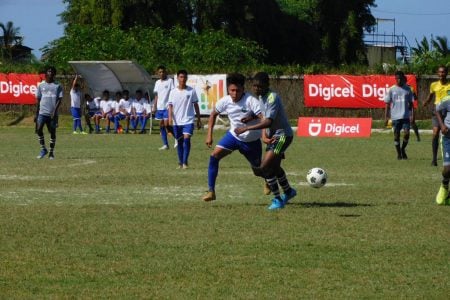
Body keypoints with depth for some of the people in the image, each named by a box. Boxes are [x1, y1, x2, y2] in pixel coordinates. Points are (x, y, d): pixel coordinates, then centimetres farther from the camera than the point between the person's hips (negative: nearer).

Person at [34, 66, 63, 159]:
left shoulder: (58, 86, 5)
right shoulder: (41, 85, 10)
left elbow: (59, 99, -2)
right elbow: (38, 100, 12)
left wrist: (55, 110, -16)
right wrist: (36, 114, 8)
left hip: (53, 113, -1)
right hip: (42, 112, 1)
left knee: (52, 132, 2)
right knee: (39, 129, -16)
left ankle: (51, 152, 12)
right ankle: (43, 149, -2)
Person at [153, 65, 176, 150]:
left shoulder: (170, 81, -4)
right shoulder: (157, 83, 14)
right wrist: (154, 106, 12)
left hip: (167, 107, -6)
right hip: (159, 107, 6)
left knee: (166, 124, -15)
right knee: (161, 125, 5)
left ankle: (177, 138, 5)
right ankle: (165, 145, 9)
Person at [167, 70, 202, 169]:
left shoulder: (191, 91, 0)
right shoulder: (173, 92, 3)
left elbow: (196, 105, 5)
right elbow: (170, 106, 1)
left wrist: (199, 119, 5)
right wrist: (170, 117, -15)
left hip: (188, 120, -2)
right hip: (177, 121, 2)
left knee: (186, 138, -18)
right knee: (180, 141, 9)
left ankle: (185, 162, -15)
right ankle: (180, 162, 19)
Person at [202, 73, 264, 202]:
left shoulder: (250, 100, -27)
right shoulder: (225, 101, -13)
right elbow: (214, 114, 6)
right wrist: (209, 135, 1)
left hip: (252, 141, -3)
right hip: (234, 135, 3)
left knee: (258, 169, 13)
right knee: (214, 156, -17)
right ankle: (211, 191, -13)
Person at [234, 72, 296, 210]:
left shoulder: (273, 98, -24)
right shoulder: (261, 97, 6)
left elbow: (268, 122, -32)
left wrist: (246, 128, -33)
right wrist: (264, 136, 0)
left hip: (282, 135, -10)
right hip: (273, 135, 10)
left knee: (265, 168, -16)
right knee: (274, 166, 25)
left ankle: (277, 200, -4)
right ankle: (288, 191, 48)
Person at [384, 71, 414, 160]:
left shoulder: (408, 89, 6)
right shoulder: (391, 90, 3)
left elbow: (411, 103, 10)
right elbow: (387, 104, 4)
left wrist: (412, 115, 0)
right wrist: (386, 117, -1)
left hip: (406, 116, 0)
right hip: (395, 116, 0)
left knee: (406, 134, -11)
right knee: (396, 135, 2)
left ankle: (403, 149, 13)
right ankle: (399, 153, 15)